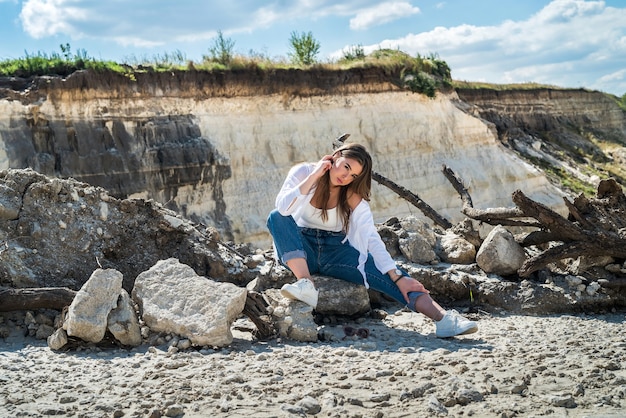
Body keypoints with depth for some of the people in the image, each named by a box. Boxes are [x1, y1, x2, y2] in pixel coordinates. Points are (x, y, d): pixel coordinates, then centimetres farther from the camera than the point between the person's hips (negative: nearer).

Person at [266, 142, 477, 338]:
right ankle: (305, 284, -36)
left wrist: (397, 277, -24)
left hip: (336, 251, 1)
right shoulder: (303, 172, -8)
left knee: (381, 271, -23)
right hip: (299, 251, -1)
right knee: (277, 217, -30)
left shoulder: (354, 197, -4)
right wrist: (313, 177, -24)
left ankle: (442, 318, -32)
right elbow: (282, 208, -26)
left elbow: (372, 238, -14)